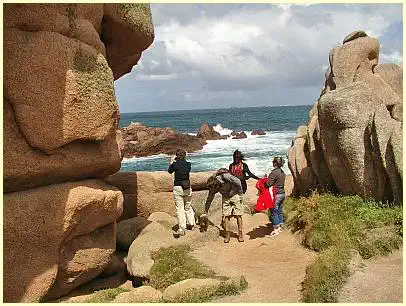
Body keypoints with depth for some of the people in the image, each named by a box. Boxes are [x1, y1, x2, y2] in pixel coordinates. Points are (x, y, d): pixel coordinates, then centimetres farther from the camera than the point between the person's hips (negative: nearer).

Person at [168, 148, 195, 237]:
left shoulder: (175, 164, -12)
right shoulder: (188, 164, -2)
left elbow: (170, 171, 7)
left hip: (178, 188, -4)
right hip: (187, 188, 4)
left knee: (180, 209, 1)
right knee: (188, 207, 21)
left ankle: (182, 229, 1)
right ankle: (191, 224, 35)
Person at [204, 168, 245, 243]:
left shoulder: (226, 176, -33)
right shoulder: (213, 186, -15)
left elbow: (238, 182, -19)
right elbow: (209, 199, -4)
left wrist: (240, 193, -11)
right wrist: (205, 211, -1)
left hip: (235, 195, -4)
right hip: (225, 197, 4)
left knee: (238, 215, -3)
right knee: (226, 216, -4)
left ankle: (240, 234, 5)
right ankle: (227, 235, 3)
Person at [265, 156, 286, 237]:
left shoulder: (274, 173, -19)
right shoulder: (282, 172, 9)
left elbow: (268, 184, -21)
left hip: (276, 194, -9)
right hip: (282, 193, 9)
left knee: (274, 212, -1)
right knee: (280, 211, 16)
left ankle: (276, 230, 2)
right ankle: (280, 227, 24)